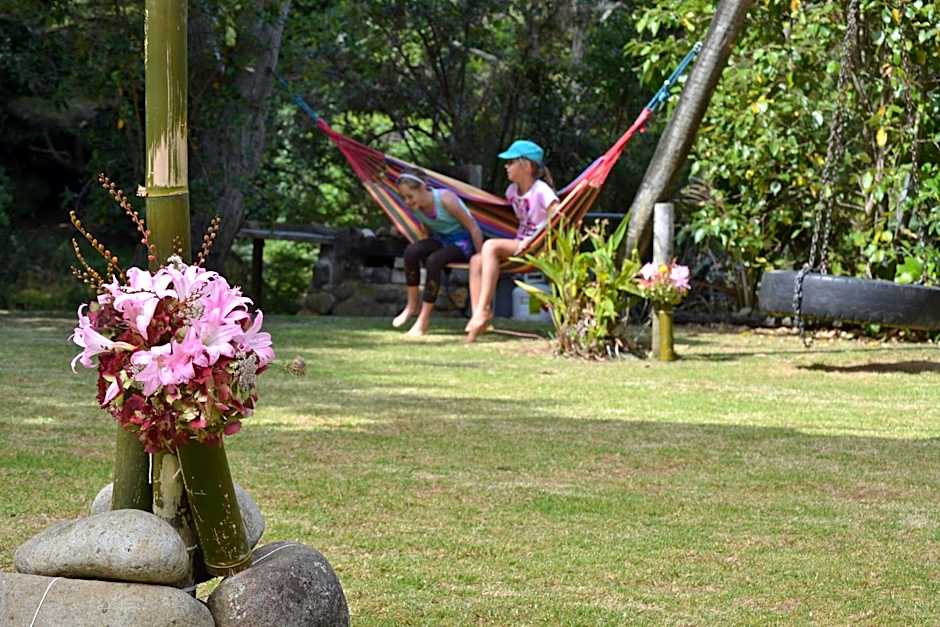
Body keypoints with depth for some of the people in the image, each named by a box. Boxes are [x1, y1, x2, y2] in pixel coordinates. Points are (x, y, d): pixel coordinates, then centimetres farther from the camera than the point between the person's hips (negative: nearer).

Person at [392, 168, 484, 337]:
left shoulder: (445, 199, -27)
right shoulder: (415, 205, -8)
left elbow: (473, 227, -20)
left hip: (463, 241, -6)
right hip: (441, 239, 6)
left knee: (433, 261, -33)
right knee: (411, 250, -24)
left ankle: (424, 319, -26)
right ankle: (412, 305, -10)